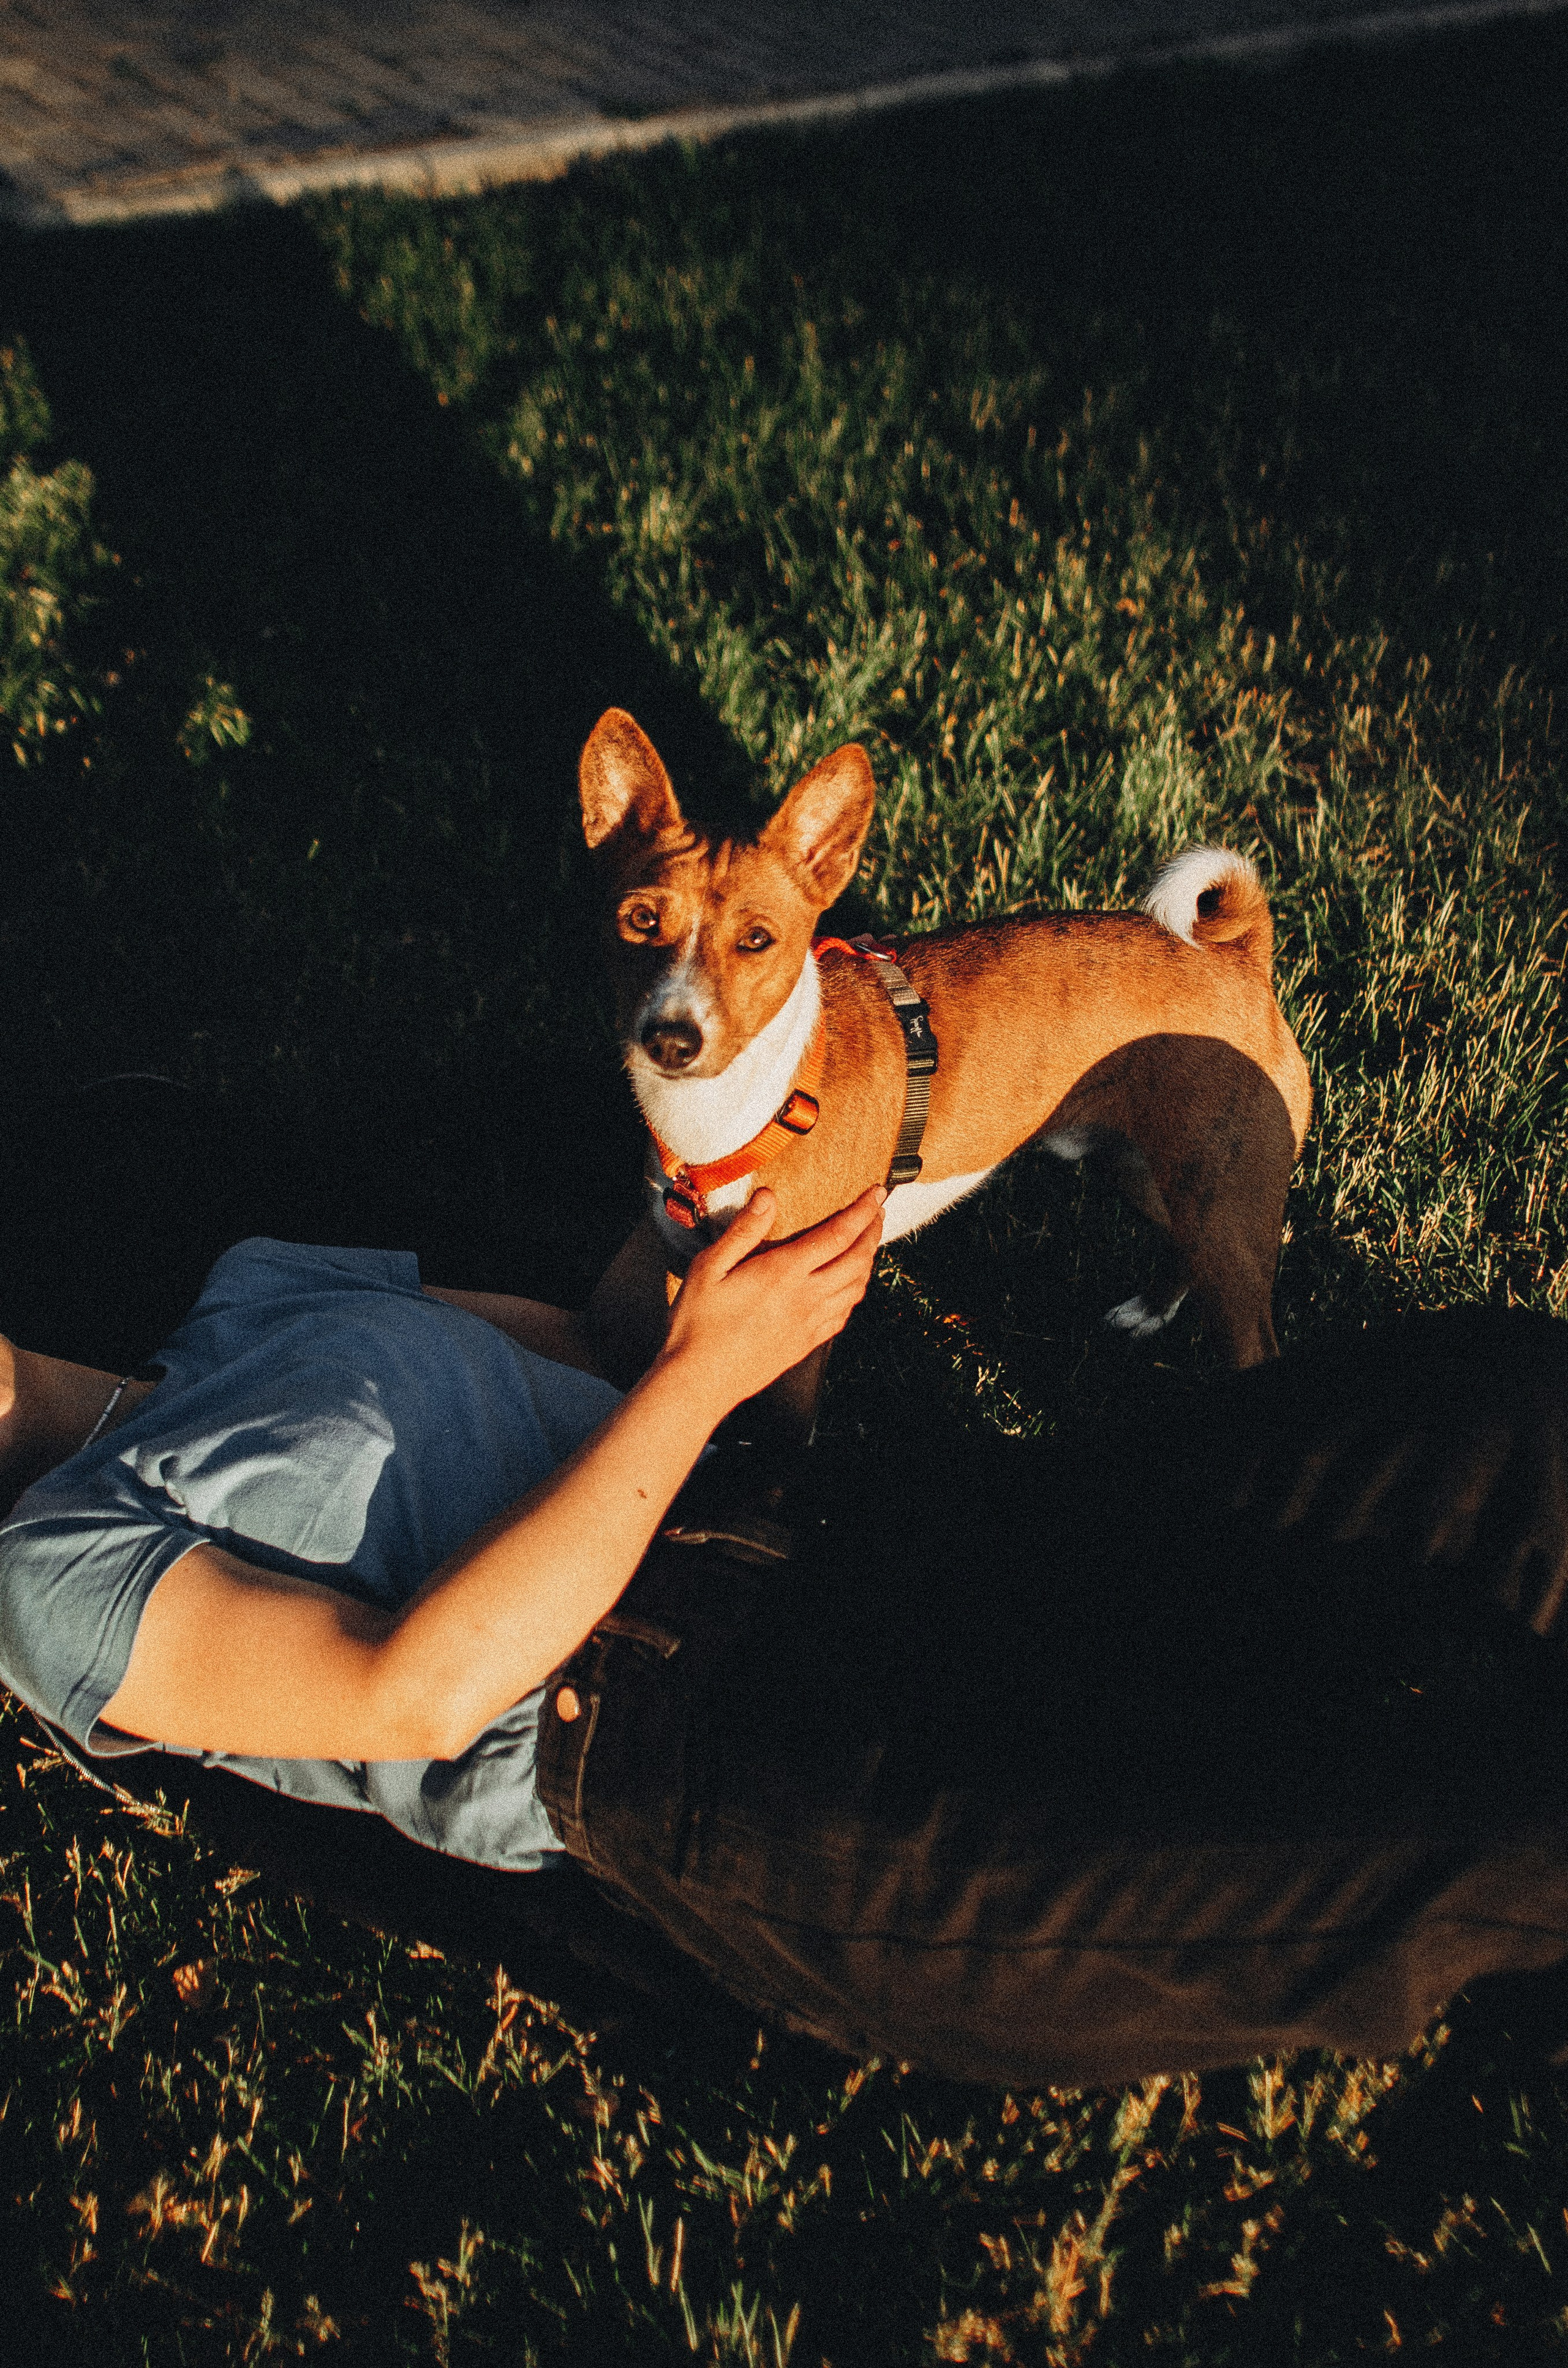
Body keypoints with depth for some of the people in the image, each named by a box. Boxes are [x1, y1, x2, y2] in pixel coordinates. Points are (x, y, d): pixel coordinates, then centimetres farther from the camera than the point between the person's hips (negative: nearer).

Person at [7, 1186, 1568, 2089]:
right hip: (693, 1766, -8)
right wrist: (707, 1371, -12)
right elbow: (420, 1689, -14)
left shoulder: (252, 1290, 24)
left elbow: (598, 1349, 30)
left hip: (849, 1568, 8)